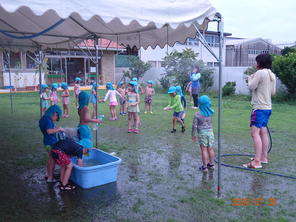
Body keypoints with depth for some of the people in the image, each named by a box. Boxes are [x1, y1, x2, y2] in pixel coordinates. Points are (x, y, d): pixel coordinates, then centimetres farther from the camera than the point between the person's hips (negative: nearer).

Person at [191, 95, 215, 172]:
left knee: (204, 150, 2)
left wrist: (193, 134, 2)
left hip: (202, 133, -4)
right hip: (210, 132, 4)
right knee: (210, 149, 15)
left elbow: (194, 125, -10)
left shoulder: (197, 114, -14)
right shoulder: (211, 113, -3)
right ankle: (211, 164, 27)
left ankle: (205, 166, 7)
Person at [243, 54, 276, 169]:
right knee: (263, 132, 16)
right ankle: (264, 157, 25)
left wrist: (250, 78, 7)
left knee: (255, 133, -12)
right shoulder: (272, 75, 14)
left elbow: (251, 86, -11)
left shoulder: (260, 73, -13)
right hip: (268, 107, 10)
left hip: (259, 107, -10)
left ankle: (257, 162, -15)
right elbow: (273, 92, 18)